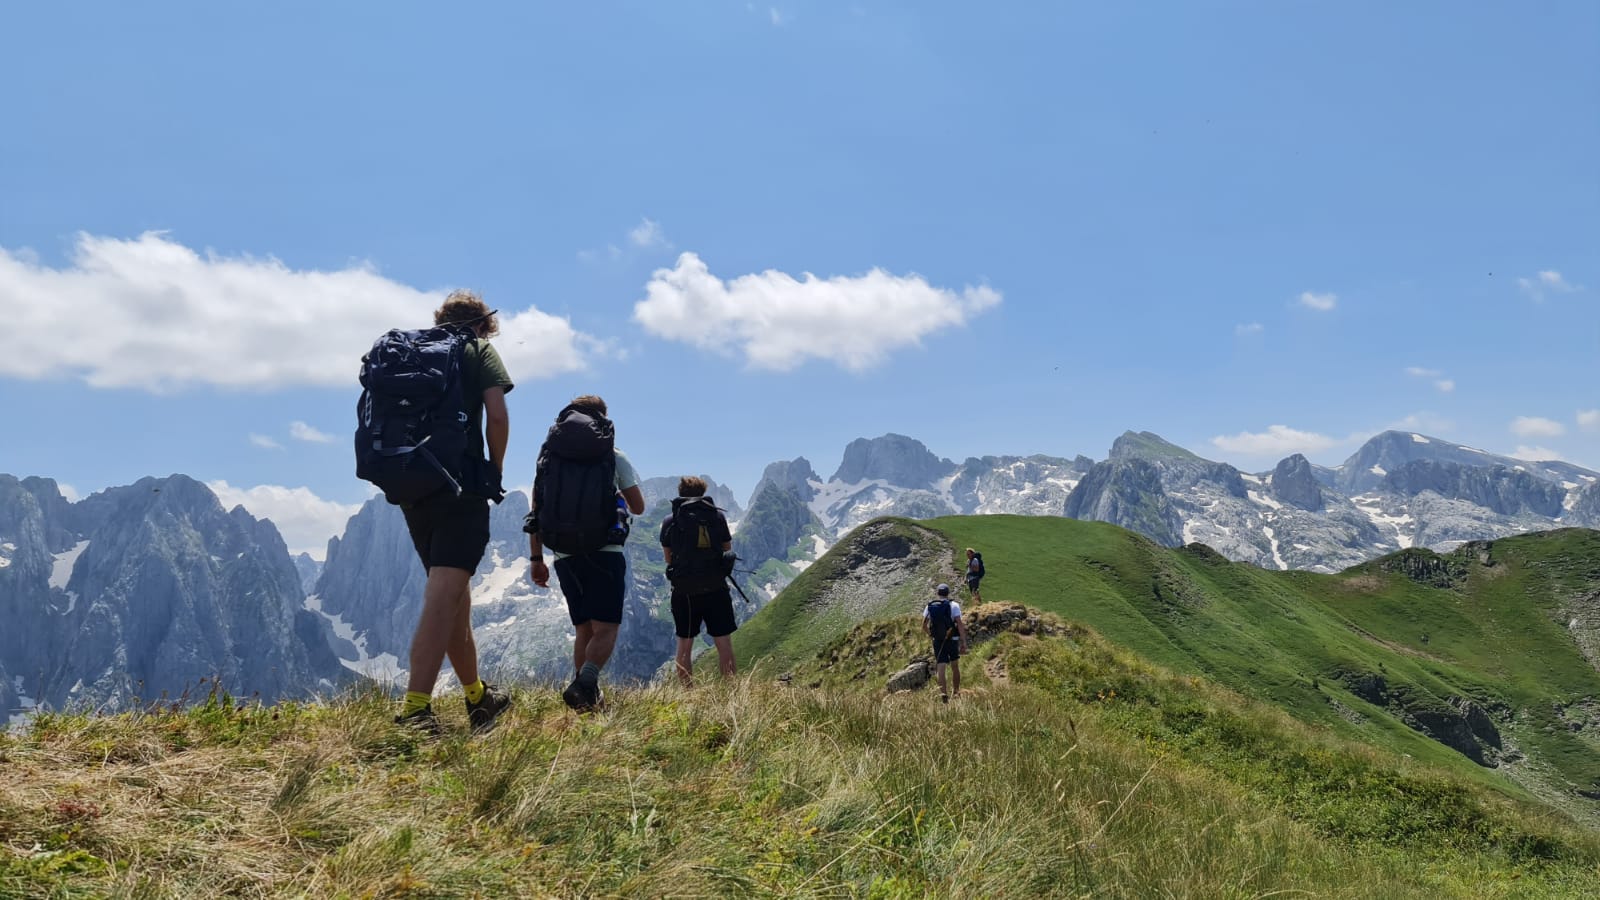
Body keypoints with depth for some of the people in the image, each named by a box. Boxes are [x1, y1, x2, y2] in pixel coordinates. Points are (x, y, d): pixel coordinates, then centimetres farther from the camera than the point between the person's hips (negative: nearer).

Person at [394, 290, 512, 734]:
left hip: (412, 488, 6)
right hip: (461, 487, -6)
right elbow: (497, 414, -9)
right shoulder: (479, 349, 5)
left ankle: (477, 696, 27)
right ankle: (414, 708, -22)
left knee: (454, 594, 16)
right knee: (444, 594, -12)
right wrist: (496, 469, 3)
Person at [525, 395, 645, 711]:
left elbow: (536, 512, 9)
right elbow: (638, 507, 12)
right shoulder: (615, 456, 5)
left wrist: (536, 559, 13)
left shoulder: (548, 454, 12)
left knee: (583, 630, 15)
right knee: (605, 629, -4)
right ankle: (586, 683, -29)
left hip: (565, 555, 3)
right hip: (605, 552, -3)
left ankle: (586, 696, 7)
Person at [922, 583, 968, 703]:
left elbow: (924, 626, 7)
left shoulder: (929, 606, 3)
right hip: (952, 640, -1)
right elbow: (960, 625, -13)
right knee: (955, 667, 17)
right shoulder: (953, 605, -6)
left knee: (941, 668, -2)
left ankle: (943, 693, -19)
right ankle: (957, 692, 27)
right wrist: (964, 642, -11)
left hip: (937, 642, 1)